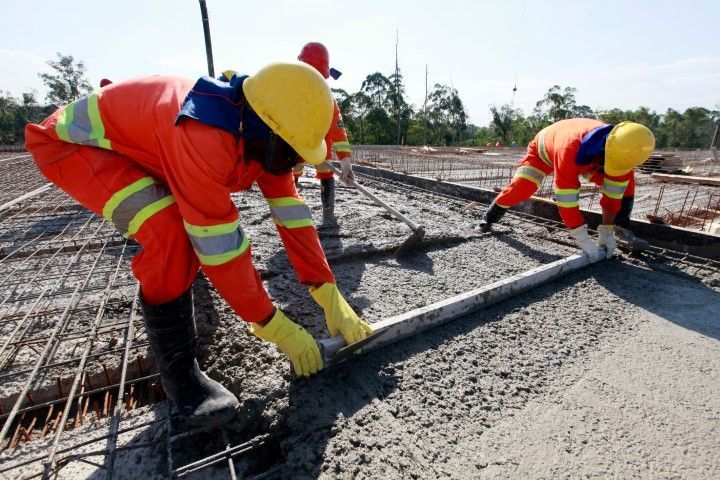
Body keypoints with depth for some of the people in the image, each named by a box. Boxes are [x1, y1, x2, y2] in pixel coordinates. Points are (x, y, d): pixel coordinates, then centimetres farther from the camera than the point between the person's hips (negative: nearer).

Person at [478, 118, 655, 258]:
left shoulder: (621, 148, -31)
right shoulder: (571, 148, -49)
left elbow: (613, 192, -23)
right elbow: (566, 198, -47)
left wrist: (606, 232, -24)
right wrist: (583, 239, -44)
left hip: (583, 160, 5)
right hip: (544, 150, -4)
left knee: (626, 183, -9)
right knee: (520, 187, -24)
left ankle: (622, 228, 4)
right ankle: (489, 217, -1)